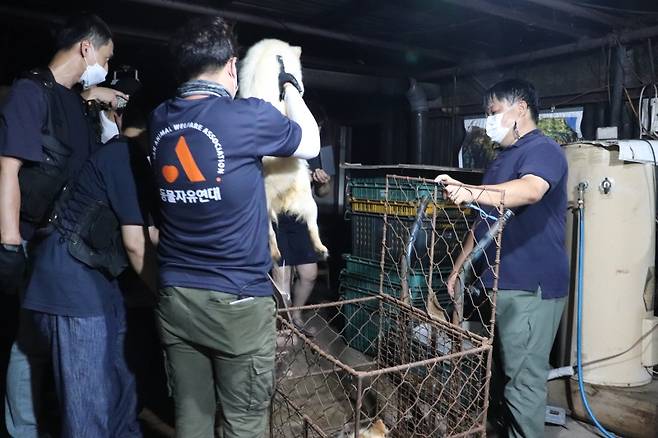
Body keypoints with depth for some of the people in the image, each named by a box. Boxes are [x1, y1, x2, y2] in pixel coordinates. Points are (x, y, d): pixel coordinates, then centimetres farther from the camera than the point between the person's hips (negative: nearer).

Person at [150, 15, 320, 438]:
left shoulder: (161, 119, 3)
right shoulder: (249, 115, -12)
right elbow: (311, 145, 7)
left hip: (174, 297, 6)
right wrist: (289, 85, 18)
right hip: (237, 301, -5)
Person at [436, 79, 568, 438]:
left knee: (524, 377, -3)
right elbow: (484, 222, 22)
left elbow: (531, 190, -33)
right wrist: (458, 268, 19)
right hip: (503, 282, 9)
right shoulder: (503, 159, 19)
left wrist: (472, 192, -48)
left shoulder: (543, 150, -10)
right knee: (512, 370, 16)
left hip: (531, 286, -9)